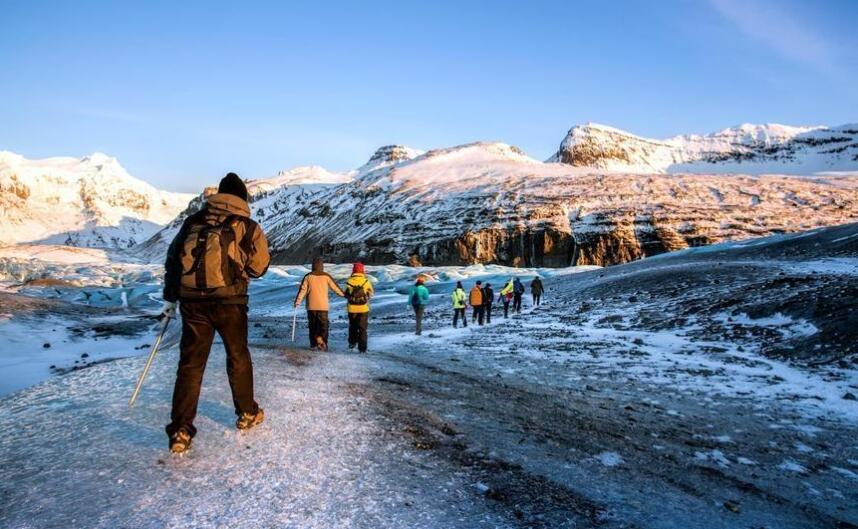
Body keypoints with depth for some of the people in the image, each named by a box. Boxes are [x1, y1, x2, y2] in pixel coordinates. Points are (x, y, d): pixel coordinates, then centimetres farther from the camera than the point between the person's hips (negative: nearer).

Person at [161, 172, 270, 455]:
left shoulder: (193, 221, 10)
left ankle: (180, 431, 2)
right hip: (229, 301, -2)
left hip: (192, 301, 2)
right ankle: (247, 413, 29)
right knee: (238, 357, 16)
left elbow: (172, 258, 13)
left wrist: (170, 297, 19)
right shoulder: (247, 226, 0)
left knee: (190, 362, 6)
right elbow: (259, 267, 3)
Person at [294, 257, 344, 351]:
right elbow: (335, 287, 6)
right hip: (323, 306, -1)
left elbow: (302, 289, -2)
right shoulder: (326, 276, -2)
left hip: (311, 306, 1)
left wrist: (298, 301, 3)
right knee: (323, 325, 2)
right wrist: (343, 294, 21)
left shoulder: (308, 276, 0)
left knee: (312, 325, 11)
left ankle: (314, 344, 12)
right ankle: (322, 343, -11)